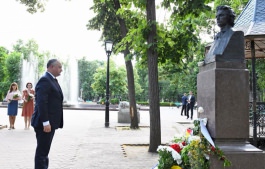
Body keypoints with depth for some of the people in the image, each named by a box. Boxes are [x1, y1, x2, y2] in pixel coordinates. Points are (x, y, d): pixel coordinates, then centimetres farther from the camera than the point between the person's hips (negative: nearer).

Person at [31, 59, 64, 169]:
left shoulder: (52, 80, 17)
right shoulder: (45, 80, -14)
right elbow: (41, 102, -22)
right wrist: (45, 122, -25)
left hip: (50, 122, 10)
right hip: (45, 123, -10)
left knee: (44, 151, 17)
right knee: (42, 151, -3)